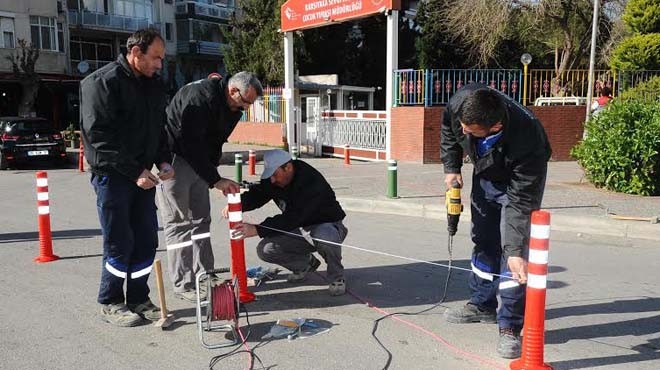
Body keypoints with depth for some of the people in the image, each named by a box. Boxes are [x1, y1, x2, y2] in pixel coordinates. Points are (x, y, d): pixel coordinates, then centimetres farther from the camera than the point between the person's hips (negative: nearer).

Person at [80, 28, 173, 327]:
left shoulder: (154, 85, 12)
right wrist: (134, 171, -19)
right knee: (120, 243, -1)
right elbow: (99, 136, -17)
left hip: (142, 174, 7)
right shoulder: (103, 82, -12)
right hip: (113, 175, -7)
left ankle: (139, 300, 22)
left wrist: (163, 160, 2)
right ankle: (111, 304, 16)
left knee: (146, 241, 8)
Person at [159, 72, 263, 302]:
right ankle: (183, 285, 1)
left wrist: (212, 174, 3)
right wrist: (214, 179, -28)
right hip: (173, 158, -9)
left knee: (201, 220, 9)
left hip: (198, 162, 9)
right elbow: (190, 143, -29)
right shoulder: (200, 96, -25)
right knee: (179, 223, -5)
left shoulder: (231, 108, 3)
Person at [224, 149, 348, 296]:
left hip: (328, 225, -7)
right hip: (301, 230, 7)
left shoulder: (311, 181, -32)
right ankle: (306, 264, 14)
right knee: (265, 250, -12)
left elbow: (293, 217, -39)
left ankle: (337, 278, -13)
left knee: (325, 237, -43)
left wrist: (258, 230, -43)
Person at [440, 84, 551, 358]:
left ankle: (510, 327, -3)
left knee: (512, 248, -14)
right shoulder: (461, 102, -32)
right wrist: (451, 167, -8)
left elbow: (520, 202, -39)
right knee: (483, 241, 14)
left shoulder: (526, 139, -44)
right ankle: (482, 305, 31)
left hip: (520, 177, -5)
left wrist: (515, 251, -42)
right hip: (485, 174, 5)